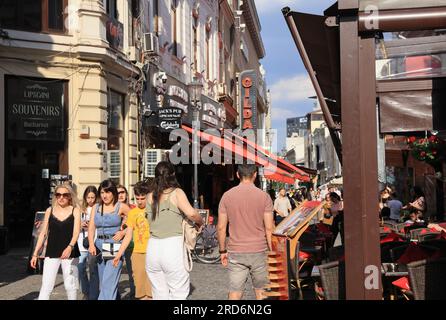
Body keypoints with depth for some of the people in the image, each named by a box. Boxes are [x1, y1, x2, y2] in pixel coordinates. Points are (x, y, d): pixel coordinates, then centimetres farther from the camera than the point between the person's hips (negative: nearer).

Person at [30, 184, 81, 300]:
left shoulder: (75, 211, -1)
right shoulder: (50, 210, 5)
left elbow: (76, 232, -13)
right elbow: (43, 233, 9)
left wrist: (70, 247, -31)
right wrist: (35, 254, 5)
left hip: (70, 253, -1)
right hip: (51, 253, 1)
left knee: (70, 285, 6)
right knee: (46, 286, -4)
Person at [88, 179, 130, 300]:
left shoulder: (121, 207, 0)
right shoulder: (96, 207, 11)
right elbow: (91, 227, 2)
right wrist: (91, 244, -13)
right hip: (99, 245, 5)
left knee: (109, 282, -14)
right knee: (102, 283, 12)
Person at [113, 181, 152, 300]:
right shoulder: (132, 212, 10)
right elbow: (128, 236, 13)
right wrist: (118, 255, 8)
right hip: (137, 253, 4)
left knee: (152, 288, -6)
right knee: (139, 284, 5)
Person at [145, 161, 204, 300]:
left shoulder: (151, 196, 10)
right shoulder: (176, 192, -4)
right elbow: (191, 213, -17)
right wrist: (200, 222, 2)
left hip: (153, 247, 5)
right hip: (173, 246, -5)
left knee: (159, 294, 12)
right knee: (179, 293, 4)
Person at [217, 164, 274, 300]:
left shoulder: (227, 196, -1)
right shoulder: (264, 196, -5)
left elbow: (221, 227, 0)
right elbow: (269, 228, -7)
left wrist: (223, 251, 10)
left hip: (236, 253, 1)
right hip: (259, 251, 0)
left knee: (234, 292, 4)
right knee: (261, 291, 14)